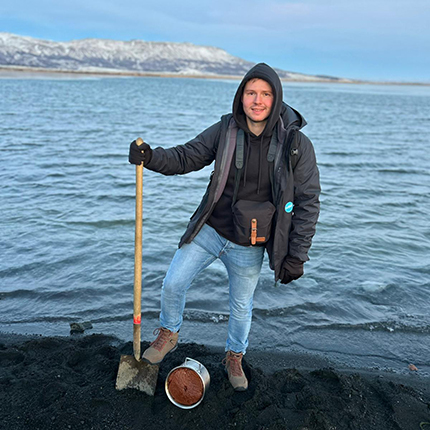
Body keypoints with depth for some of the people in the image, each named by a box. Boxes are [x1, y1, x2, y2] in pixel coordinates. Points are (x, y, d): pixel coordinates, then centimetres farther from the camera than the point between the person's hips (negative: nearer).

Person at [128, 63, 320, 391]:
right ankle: (168, 334, 35)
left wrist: (296, 256, -12)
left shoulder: (296, 145, -13)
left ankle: (235, 357, 45)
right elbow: (187, 157, 1)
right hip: (208, 231, 2)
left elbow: (307, 203, -10)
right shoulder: (226, 130, -7)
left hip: (248, 247, -1)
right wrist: (151, 157, -20)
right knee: (173, 284, 3)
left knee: (241, 306, 16)